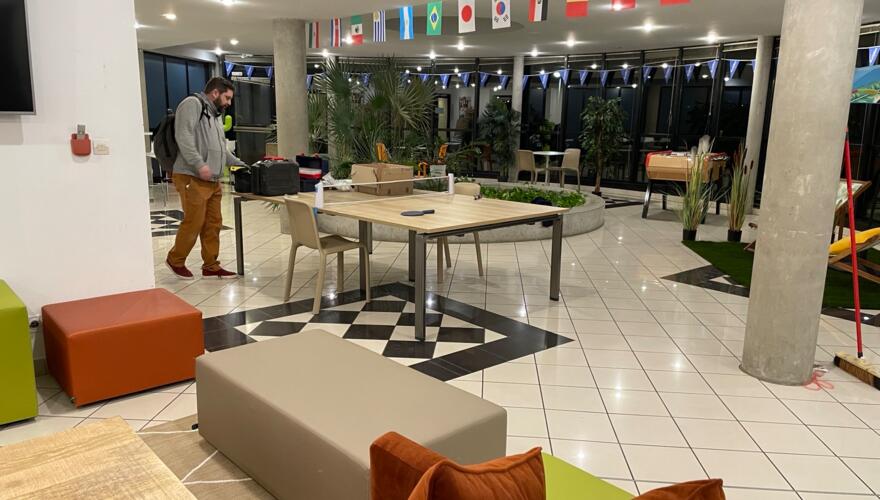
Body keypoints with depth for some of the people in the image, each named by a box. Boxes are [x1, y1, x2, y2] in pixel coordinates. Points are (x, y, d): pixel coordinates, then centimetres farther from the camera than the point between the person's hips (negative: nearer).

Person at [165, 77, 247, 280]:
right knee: (194, 223, -5)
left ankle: (211, 266, 17)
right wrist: (199, 164, -24)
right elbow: (183, 137, -18)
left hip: (213, 181, 9)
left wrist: (242, 165, 21)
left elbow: (222, 149, 29)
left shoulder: (215, 115, 25)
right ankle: (175, 260, 14)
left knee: (213, 224, 8)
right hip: (192, 178, -9)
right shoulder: (192, 104, -5)